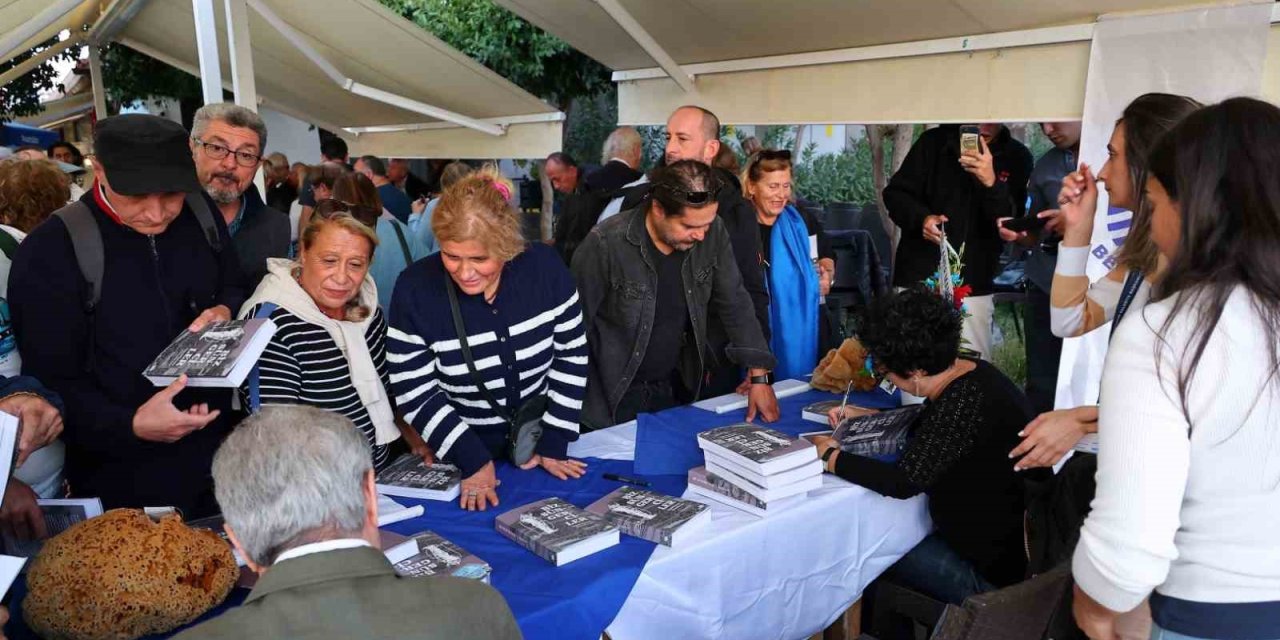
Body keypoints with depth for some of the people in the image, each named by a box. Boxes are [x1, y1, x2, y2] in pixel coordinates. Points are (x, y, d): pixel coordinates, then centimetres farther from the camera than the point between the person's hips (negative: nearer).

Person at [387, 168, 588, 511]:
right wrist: (472, 459, -18)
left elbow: (571, 356, -6)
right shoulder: (416, 289, -18)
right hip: (460, 453, -1)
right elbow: (415, 394, -13)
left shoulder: (544, 267, -15)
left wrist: (554, 442, -7)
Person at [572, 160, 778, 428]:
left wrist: (759, 377, -6)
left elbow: (734, 303, -2)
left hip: (675, 386, 4)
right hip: (614, 394, -4)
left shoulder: (713, 233, -10)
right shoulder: (605, 244, -24)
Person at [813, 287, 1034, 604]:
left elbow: (904, 481, -31)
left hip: (992, 569, -9)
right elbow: (929, 425, 21)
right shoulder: (971, 373, 0)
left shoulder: (964, 400, -30)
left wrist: (830, 457, -17)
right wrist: (865, 417, 16)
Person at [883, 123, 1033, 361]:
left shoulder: (1016, 157, 3)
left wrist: (991, 184, -25)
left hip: (973, 287, 0)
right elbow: (895, 194, 5)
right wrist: (921, 218, -15)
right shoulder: (934, 142, 3)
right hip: (917, 279, 0)